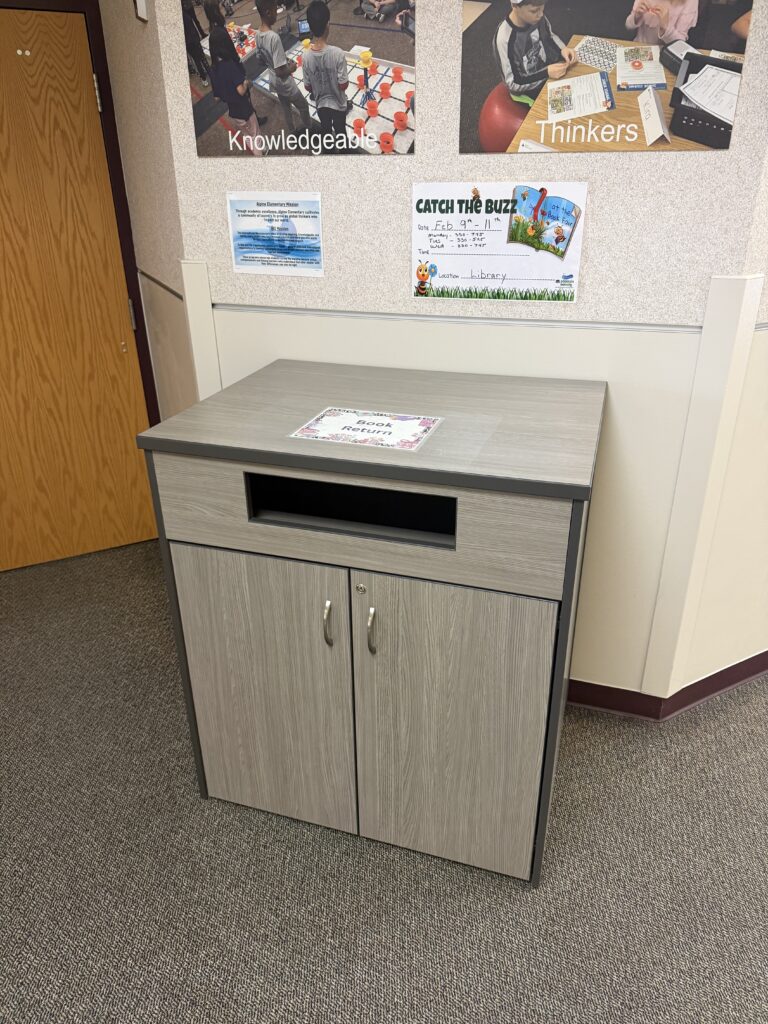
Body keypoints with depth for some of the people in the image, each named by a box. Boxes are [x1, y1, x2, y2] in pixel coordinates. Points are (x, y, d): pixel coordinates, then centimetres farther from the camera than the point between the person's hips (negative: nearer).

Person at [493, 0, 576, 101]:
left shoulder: (538, 18, -12)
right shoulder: (504, 39, -30)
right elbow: (513, 84, -23)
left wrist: (563, 49, -11)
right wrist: (546, 73, -30)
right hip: (529, 91, -6)